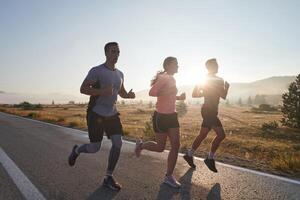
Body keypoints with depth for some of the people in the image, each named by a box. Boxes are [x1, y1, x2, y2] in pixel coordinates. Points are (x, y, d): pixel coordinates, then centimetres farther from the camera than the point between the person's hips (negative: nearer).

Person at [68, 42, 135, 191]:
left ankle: (108, 178, 13)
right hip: (96, 114, -6)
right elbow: (83, 89, -14)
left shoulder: (120, 74, 10)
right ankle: (76, 150, 36)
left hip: (112, 114, 6)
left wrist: (129, 95, -4)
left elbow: (122, 92, 20)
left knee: (118, 143, -3)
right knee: (95, 148, -1)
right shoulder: (97, 71, -11)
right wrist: (102, 91, -28)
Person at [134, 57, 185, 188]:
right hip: (161, 116, -8)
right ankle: (141, 145, 34)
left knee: (176, 145, 2)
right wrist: (169, 92, -28)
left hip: (172, 115, 8)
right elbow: (152, 92, -25)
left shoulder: (172, 79, 13)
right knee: (160, 148, 5)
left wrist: (179, 97, 9)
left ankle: (169, 176, 15)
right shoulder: (163, 78, -13)